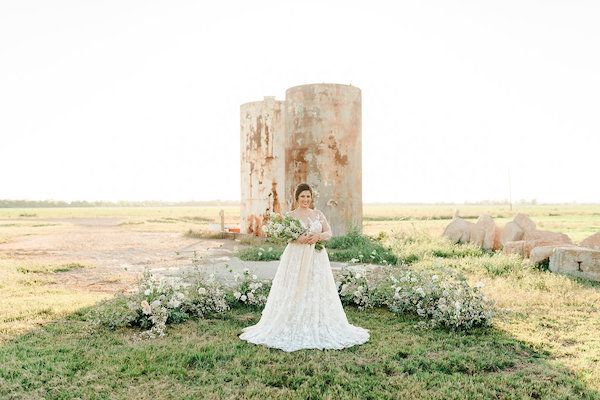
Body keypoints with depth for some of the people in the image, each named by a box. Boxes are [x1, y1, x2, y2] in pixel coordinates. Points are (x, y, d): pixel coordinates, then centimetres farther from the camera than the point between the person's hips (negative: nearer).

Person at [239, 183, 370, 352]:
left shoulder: (318, 214, 11)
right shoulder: (290, 215, 3)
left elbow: (329, 232, 8)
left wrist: (318, 236, -12)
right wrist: (297, 238, -20)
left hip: (317, 258, 3)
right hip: (296, 258, -2)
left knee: (318, 292, 3)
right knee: (294, 294, -4)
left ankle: (318, 329, 13)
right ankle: (293, 330, 4)